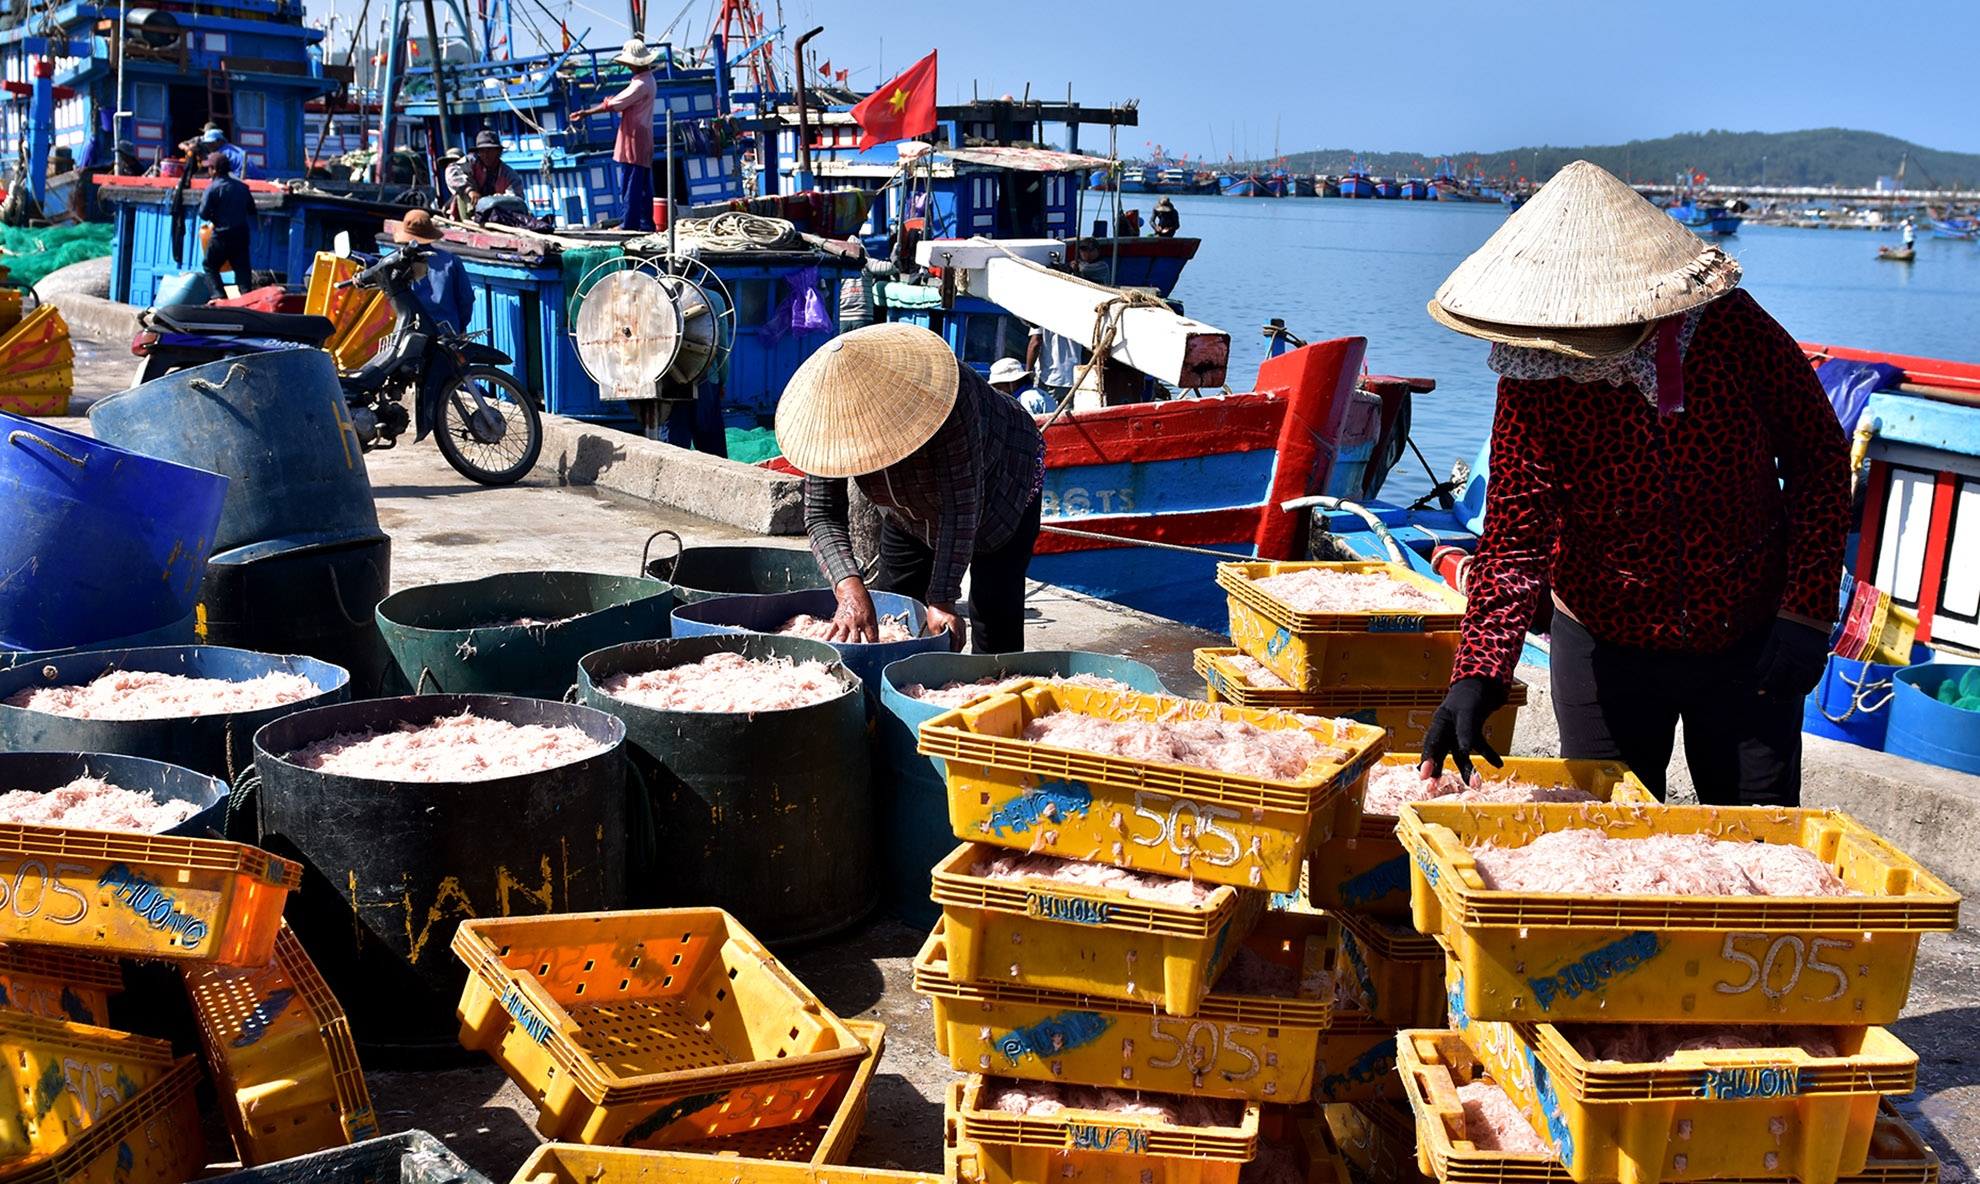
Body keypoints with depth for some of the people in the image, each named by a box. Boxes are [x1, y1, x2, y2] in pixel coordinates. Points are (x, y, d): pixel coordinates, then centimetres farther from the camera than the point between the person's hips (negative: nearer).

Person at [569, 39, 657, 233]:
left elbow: (613, 105, -15)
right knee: (643, 186, 12)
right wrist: (611, 102, 4)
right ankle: (646, 223, 15)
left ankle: (628, 224, -4)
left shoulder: (640, 85, -18)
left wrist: (585, 113, -6)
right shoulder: (648, 79, 14)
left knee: (630, 185, -6)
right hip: (644, 142, 10)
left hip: (633, 139, -10)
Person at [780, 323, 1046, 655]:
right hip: (915, 512, 5)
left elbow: (961, 504, -40)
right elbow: (821, 514, -29)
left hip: (1003, 488, -5)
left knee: (995, 619, -11)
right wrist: (849, 588, -46)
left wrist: (942, 599, -42)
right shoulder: (827, 410, -29)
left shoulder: (939, 394, -43)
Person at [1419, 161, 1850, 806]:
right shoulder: (1531, 382, -17)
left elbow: (1820, 458, -4)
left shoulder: (1735, 329, -16)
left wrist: (1806, 609, -10)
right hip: (1607, 651, 0)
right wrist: (1478, 674, -34)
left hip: (1749, 647, 0)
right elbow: (1514, 537, -21)